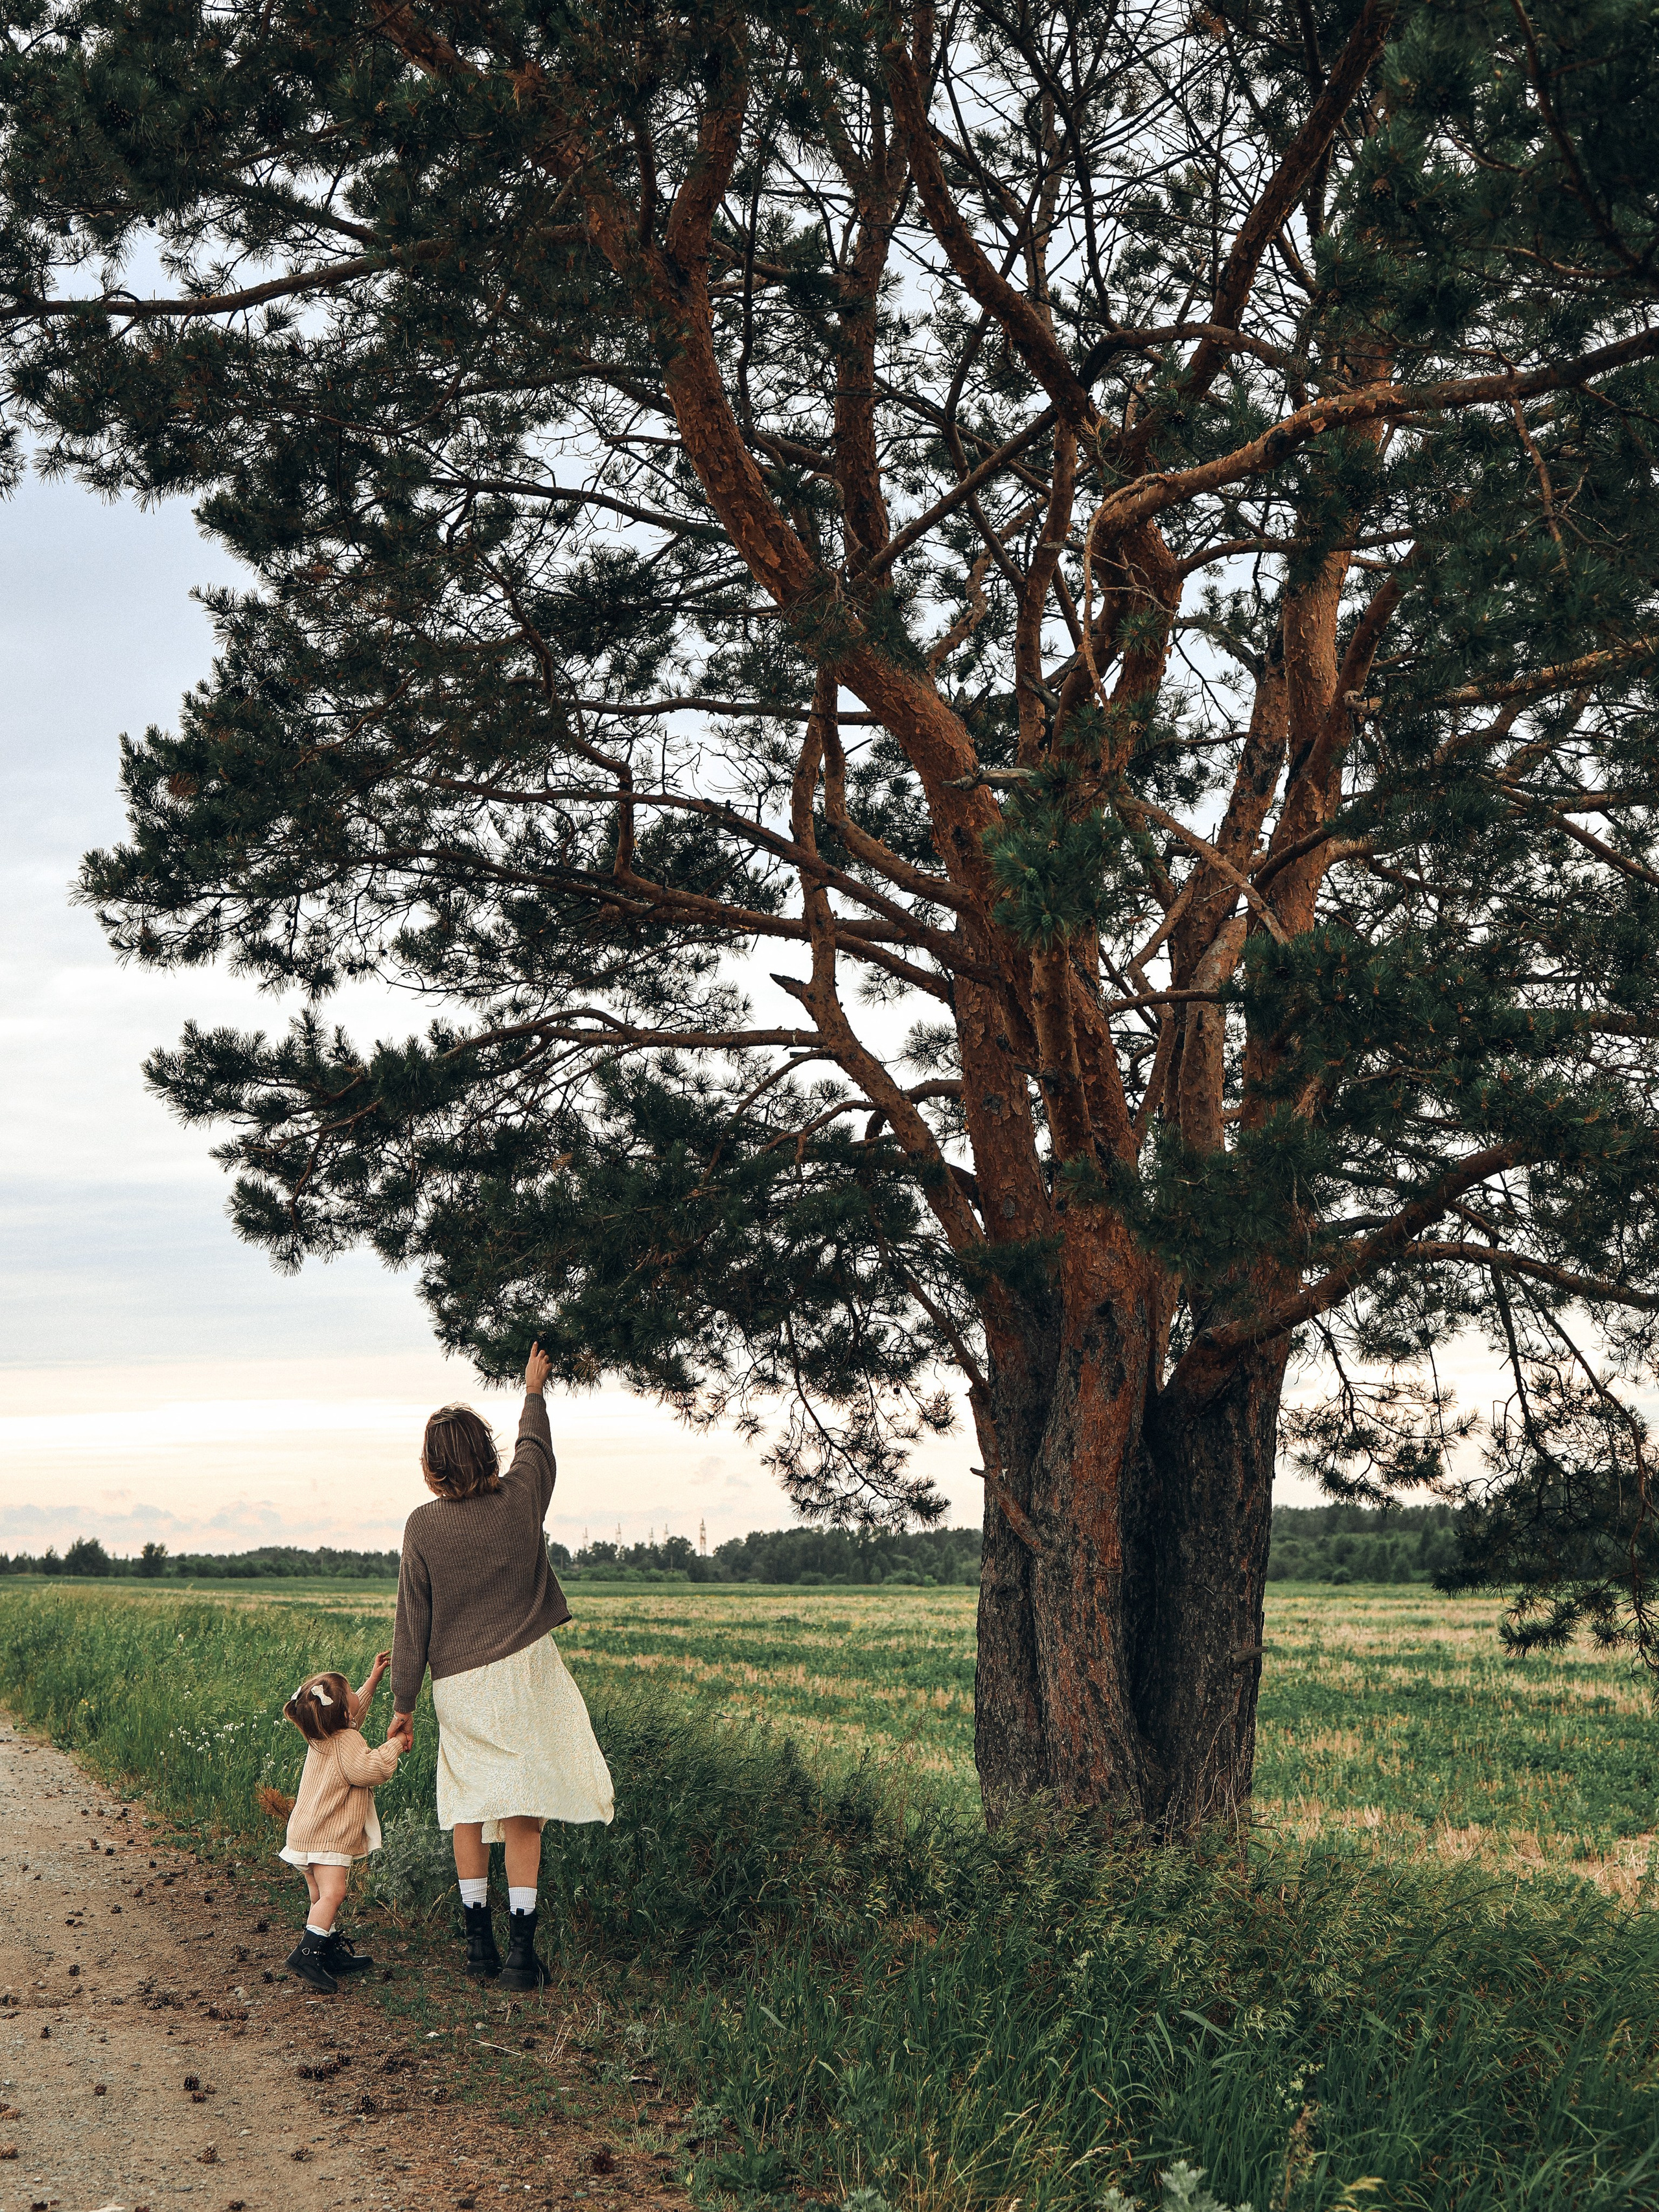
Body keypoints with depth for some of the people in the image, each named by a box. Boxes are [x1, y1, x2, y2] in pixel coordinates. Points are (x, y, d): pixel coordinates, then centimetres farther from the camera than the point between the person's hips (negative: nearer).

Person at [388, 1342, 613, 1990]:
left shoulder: (423, 1526, -6)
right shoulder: (521, 1499, -4)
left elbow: (412, 1625, -3)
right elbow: (535, 1445, 19)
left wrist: (403, 1705, 5)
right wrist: (535, 1391, 38)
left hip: (458, 1684, 0)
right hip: (523, 1673, 0)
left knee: (470, 1810, 13)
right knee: (522, 1812, 1)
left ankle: (478, 1944, 17)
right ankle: (521, 1951, -1)